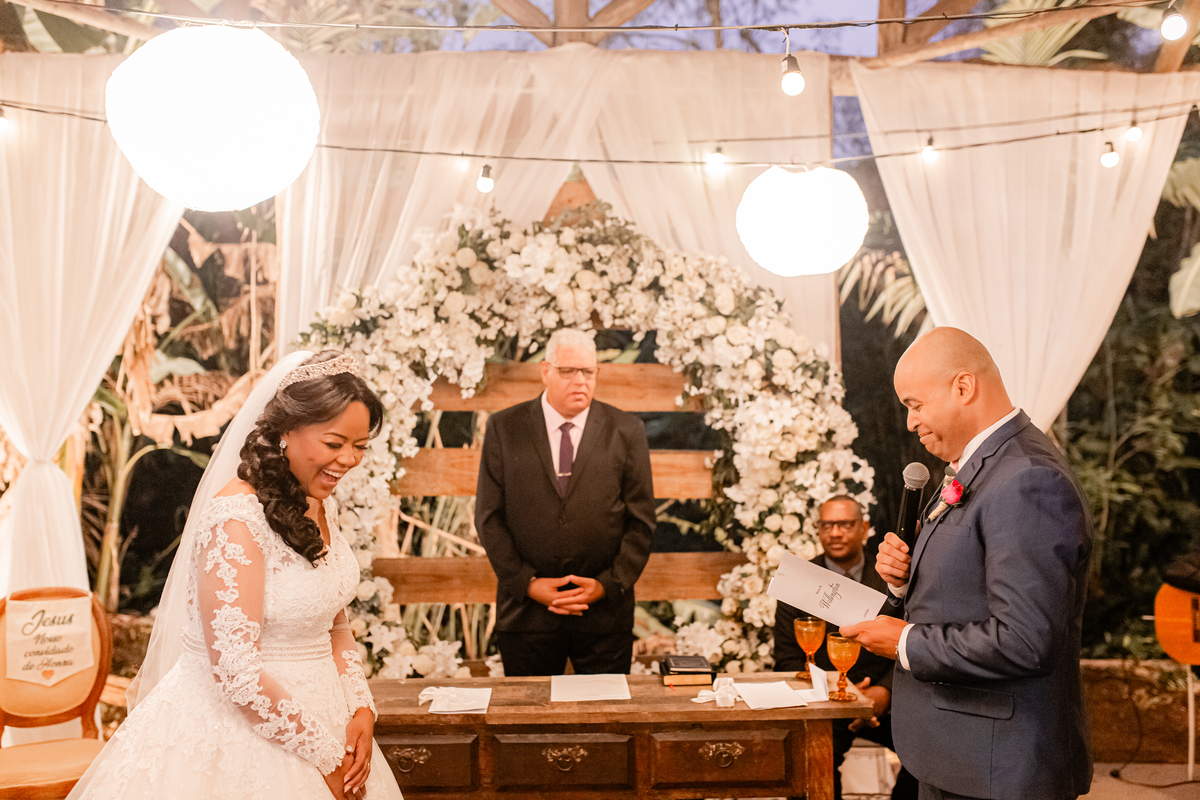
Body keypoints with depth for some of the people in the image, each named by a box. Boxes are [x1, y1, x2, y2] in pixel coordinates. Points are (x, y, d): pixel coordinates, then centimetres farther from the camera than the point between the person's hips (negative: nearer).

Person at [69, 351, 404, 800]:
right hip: (234, 729, -8)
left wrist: (361, 709, -3)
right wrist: (322, 753, -16)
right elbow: (236, 672, -24)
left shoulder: (320, 504, 2)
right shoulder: (235, 518, -22)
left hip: (306, 712, 8)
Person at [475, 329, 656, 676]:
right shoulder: (504, 428, 3)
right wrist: (527, 582, -9)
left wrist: (608, 585, -9)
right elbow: (489, 516, 1)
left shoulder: (626, 432, 3)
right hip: (526, 609, 0)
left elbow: (641, 522, 2)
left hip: (605, 612, 0)